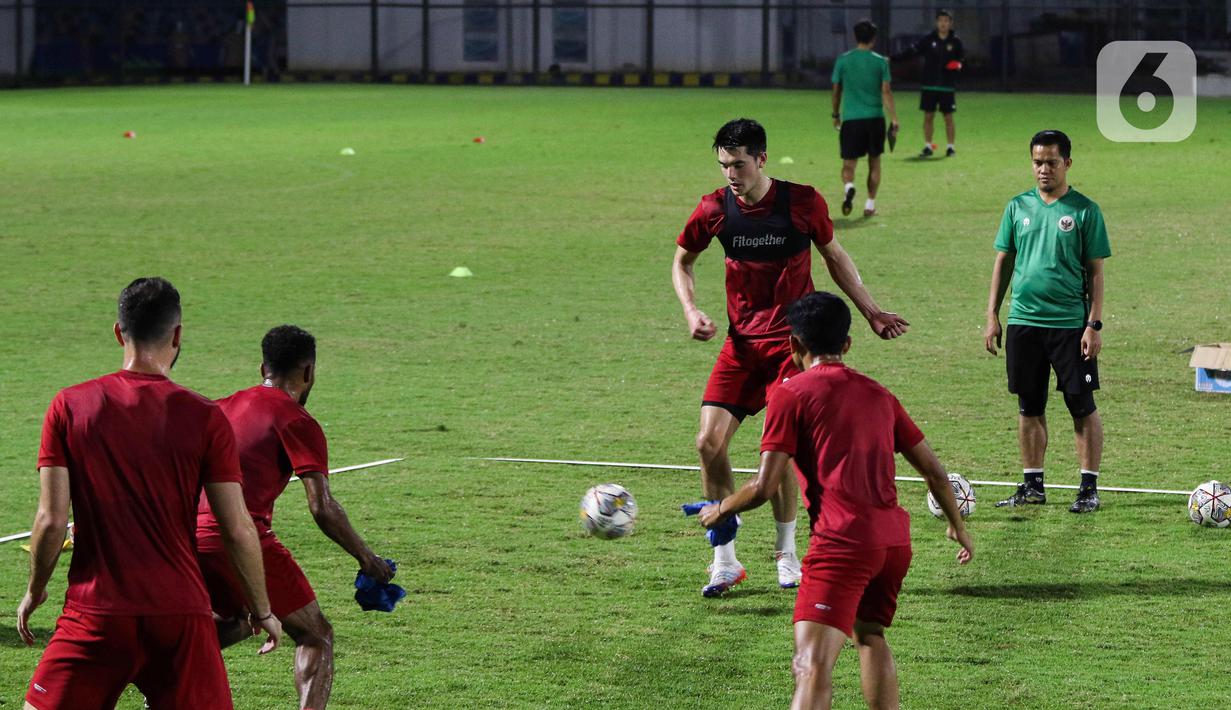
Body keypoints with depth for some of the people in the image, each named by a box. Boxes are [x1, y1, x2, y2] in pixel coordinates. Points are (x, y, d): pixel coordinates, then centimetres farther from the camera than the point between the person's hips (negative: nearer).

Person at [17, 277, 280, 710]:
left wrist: (35, 590, 13)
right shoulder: (205, 417, -2)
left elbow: (51, 520, -4)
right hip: (181, 611, 0)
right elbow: (238, 531, -2)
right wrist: (262, 610, 11)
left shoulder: (70, 406, -1)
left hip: (96, 611, 0)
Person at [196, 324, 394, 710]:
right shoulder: (298, 422, -2)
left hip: (191, 535, 7)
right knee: (316, 637, 6)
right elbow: (322, 508, -10)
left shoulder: (225, 406, 19)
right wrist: (366, 558, 1)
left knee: (236, 623, 32)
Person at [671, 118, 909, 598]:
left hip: (793, 341, -3)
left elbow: (835, 258, 9)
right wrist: (691, 312, -2)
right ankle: (725, 561, 3)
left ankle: (786, 553, 12)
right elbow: (682, 261, 14)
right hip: (742, 342, 3)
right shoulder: (715, 209, -3)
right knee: (710, 442, -8)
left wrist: (872, 314, 10)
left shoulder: (802, 202, -8)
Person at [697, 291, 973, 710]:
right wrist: (958, 527, 38)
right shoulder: (879, 395, 20)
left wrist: (719, 511, 16)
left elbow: (764, 487, -3)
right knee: (869, 635, 31)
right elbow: (934, 472, 22)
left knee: (812, 666, -19)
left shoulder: (791, 394, 2)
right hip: (895, 539, 7)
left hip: (841, 542, -6)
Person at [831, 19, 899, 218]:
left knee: (849, 164, 2)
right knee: (874, 163, 15)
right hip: (875, 118, 0)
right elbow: (886, 92, -6)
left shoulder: (843, 61, 2)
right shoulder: (880, 62, -1)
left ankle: (848, 186, -30)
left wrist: (836, 115, 22)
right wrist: (894, 119, -4)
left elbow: (836, 91, 9)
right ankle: (870, 204, 15)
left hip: (851, 119, 0)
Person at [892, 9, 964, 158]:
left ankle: (950, 147, 10)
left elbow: (961, 59, 11)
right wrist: (893, 58, -13)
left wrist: (958, 65, -13)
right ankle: (928, 146, 11)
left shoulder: (955, 42, 1)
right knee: (928, 116, 1)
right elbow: (912, 52, -4)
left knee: (948, 117, 1)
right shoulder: (928, 39, -1)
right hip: (929, 85, 0)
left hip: (947, 86, 0)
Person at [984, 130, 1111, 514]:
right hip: (1024, 322, 3)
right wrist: (992, 316, 8)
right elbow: (1003, 261, 13)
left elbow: (1096, 272, -2)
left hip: (1071, 324, -3)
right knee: (1029, 407, 9)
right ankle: (1032, 485, 18)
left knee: (1082, 407, -1)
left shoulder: (1085, 211, -2)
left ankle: (1089, 487, 6)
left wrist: (1095, 324, -8)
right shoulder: (1018, 207, 8)